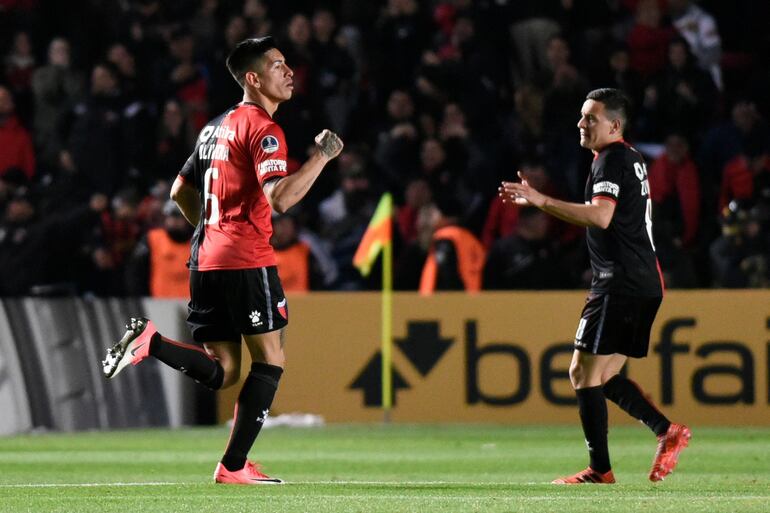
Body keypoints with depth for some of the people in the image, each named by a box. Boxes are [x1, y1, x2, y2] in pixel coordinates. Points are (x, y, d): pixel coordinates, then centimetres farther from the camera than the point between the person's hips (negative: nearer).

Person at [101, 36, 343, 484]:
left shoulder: (217, 127, 18)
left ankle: (151, 342, -12)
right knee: (270, 361, 1)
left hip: (206, 261, 8)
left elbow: (181, 192, 25)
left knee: (221, 372, 10)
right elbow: (280, 198, -22)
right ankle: (234, 466, -4)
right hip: (247, 261, -8)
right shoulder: (262, 129, -9)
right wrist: (322, 156, -15)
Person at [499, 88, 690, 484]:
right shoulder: (633, 159, 20)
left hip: (620, 284, -10)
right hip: (645, 284, 10)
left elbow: (601, 216, -27)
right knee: (602, 375, 15)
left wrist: (542, 202, -28)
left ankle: (600, 470, -8)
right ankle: (666, 431, 7)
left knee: (584, 373, -8)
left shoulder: (612, 160, -11)